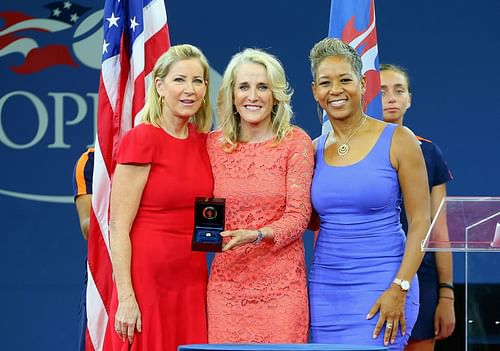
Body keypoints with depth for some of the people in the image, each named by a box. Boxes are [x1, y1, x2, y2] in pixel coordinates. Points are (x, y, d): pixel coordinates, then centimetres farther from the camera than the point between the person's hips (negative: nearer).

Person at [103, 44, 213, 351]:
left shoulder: (203, 142, 10)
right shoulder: (142, 139, -9)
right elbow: (118, 228, -12)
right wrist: (126, 298, -17)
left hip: (192, 283, 6)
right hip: (147, 281, -6)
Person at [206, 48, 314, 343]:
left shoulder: (296, 142, -1)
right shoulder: (214, 144, 8)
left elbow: (299, 216, -5)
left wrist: (257, 236, -21)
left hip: (281, 284, -2)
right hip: (227, 282, 2)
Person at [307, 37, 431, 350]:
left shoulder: (398, 140, -3)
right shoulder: (315, 150, 9)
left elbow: (420, 222, -6)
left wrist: (399, 289, -15)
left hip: (381, 289, -4)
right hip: (325, 289, 4)